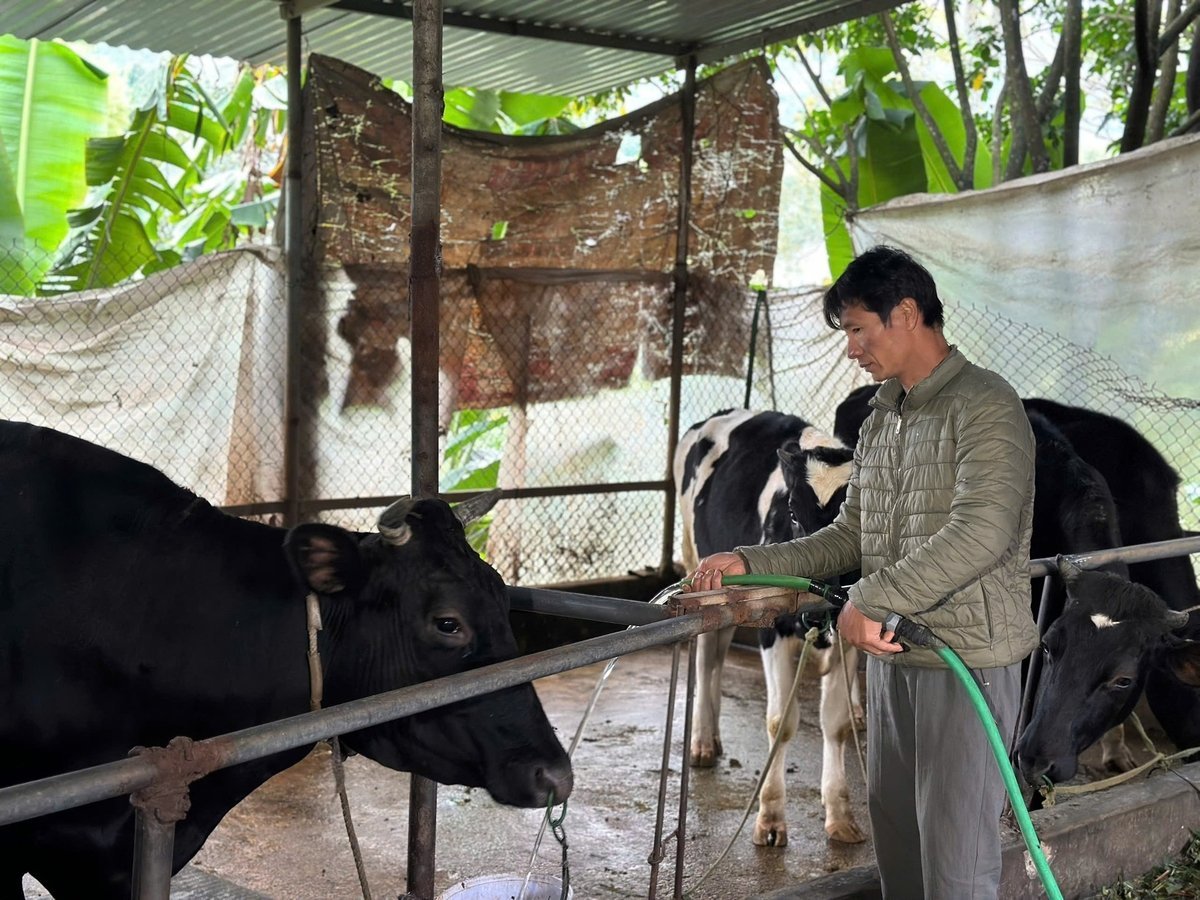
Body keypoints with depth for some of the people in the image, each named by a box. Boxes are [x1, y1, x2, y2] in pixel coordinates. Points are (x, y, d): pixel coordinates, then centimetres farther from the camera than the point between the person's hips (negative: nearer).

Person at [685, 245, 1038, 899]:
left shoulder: (986, 406, -12)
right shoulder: (881, 419, 14)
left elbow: (981, 534, -24)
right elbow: (852, 537, 17)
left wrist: (871, 601, -24)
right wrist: (750, 563, 7)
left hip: (968, 655, -8)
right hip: (891, 653, 8)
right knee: (893, 833, 15)